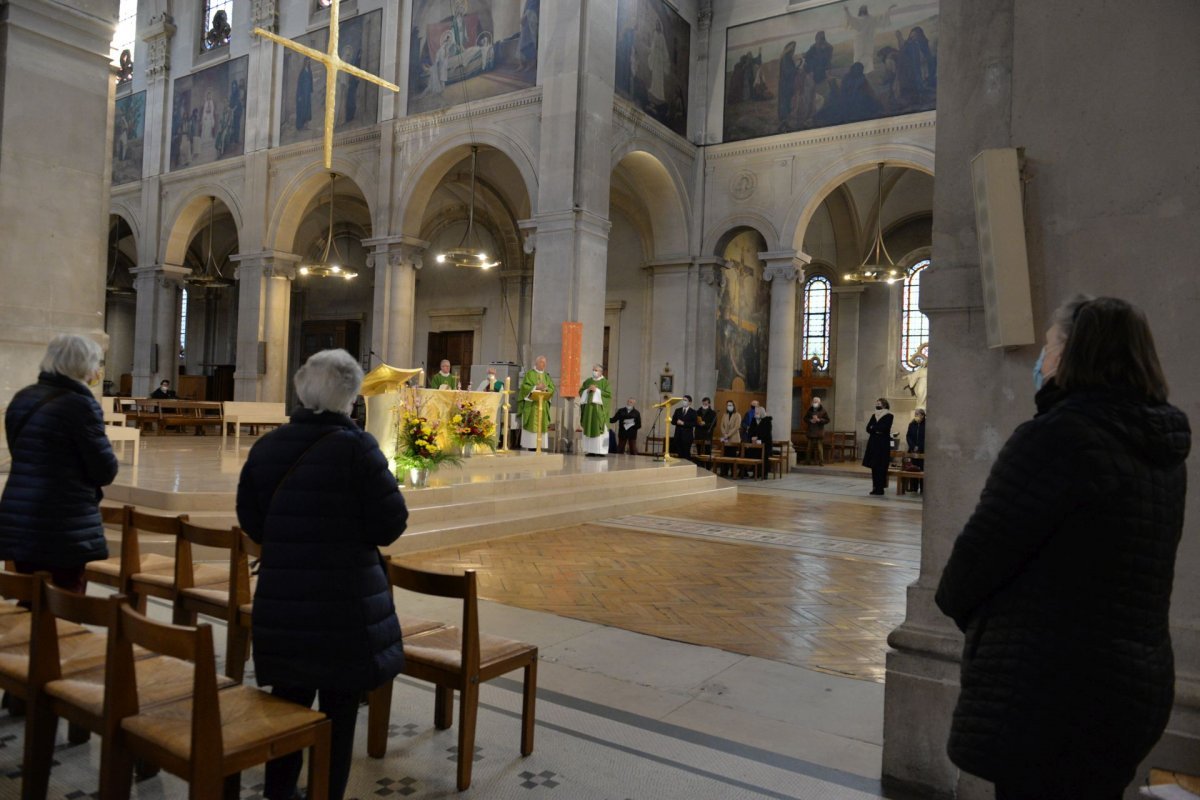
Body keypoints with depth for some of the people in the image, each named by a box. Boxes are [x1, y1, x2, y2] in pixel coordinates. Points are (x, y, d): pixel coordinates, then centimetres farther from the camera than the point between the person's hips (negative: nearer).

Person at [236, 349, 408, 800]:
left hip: (281, 599, 5)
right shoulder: (356, 446, -15)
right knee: (339, 708, 10)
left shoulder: (266, 447, 1)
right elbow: (391, 524, -14)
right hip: (344, 601, -5)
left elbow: (250, 520, 9)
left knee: (288, 699, 20)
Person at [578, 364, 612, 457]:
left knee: (598, 428, -8)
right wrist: (587, 390, -8)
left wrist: (597, 390, -15)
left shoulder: (605, 382, 1)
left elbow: (609, 394, -9)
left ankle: (600, 451, -6)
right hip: (588, 408, 5)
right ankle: (590, 450, 6)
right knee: (588, 428, 2)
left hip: (599, 409, -5)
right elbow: (580, 391, 11)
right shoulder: (587, 381, 15)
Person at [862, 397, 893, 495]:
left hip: (883, 444, -6)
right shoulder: (874, 415, 14)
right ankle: (876, 487, 11)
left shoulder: (889, 416, -3)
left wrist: (873, 428, -4)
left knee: (881, 467, -6)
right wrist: (877, 431, -11)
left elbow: (884, 428, -16)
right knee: (874, 466, 5)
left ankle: (880, 488, -2)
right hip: (873, 442, 6)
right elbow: (868, 428, 5)